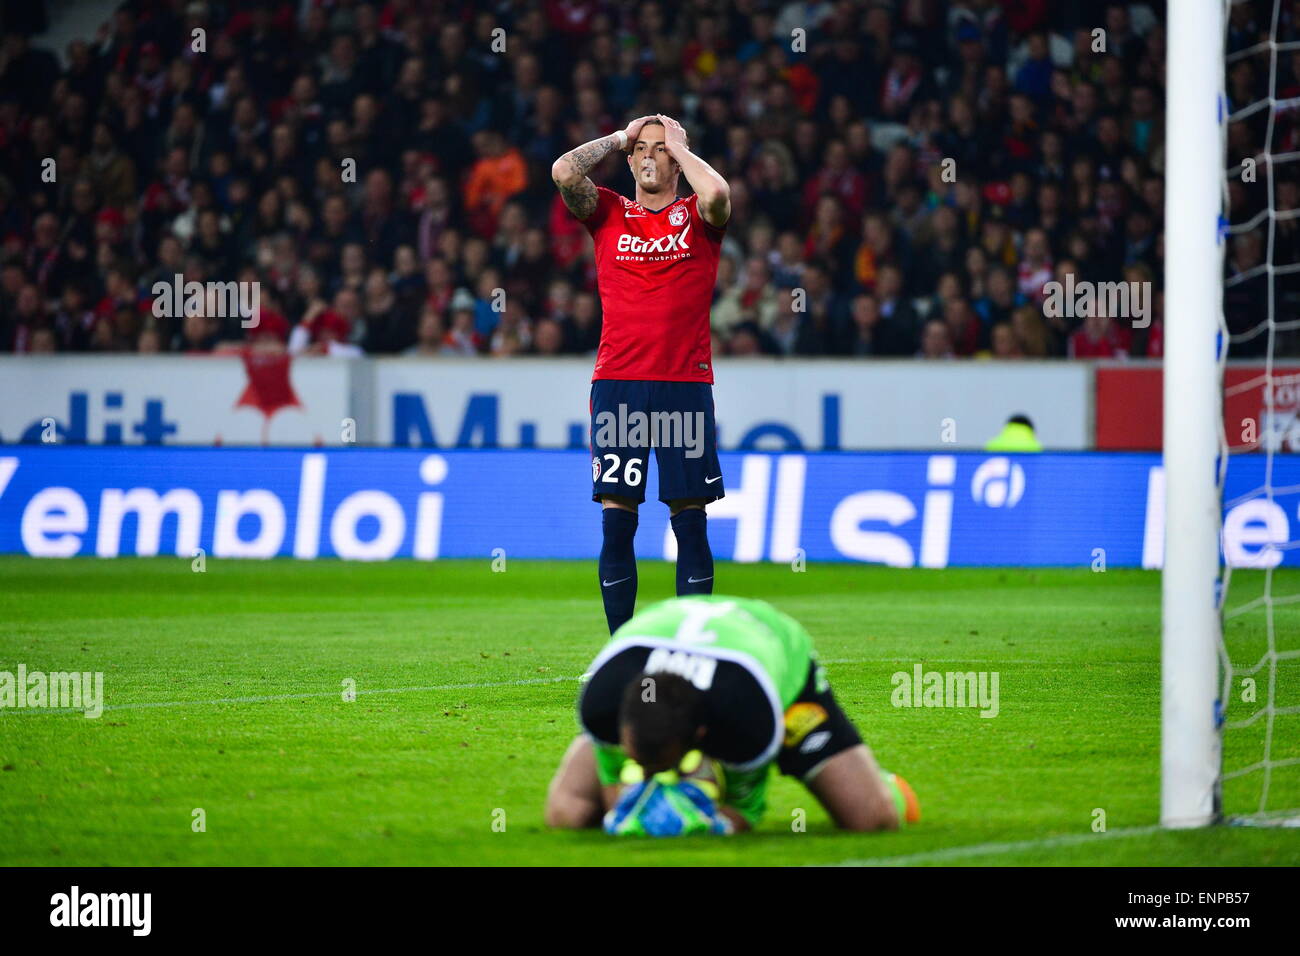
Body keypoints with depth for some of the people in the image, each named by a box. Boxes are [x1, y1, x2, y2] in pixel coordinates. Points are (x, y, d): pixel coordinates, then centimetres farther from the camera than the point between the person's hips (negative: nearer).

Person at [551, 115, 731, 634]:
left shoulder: (697, 217, 7)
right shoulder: (607, 213, 11)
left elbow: (717, 193, -17)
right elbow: (563, 172, -6)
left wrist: (680, 147, 0)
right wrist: (620, 137, 5)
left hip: (686, 383, -1)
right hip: (617, 383, 1)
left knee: (690, 522, 0)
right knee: (616, 522, -1)